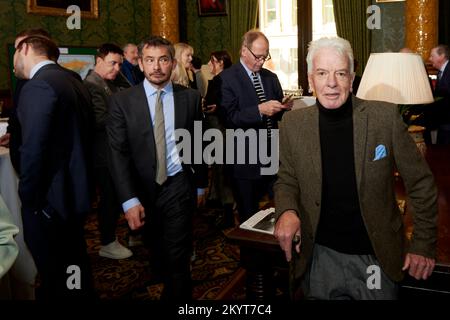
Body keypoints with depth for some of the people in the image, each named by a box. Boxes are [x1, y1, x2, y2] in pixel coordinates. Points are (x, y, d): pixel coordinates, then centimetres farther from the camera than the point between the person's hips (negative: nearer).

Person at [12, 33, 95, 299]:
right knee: (74, 269, 23)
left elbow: (33, 149, -24)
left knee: (56, 279, 6)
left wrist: (27, 197, -12)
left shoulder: (38, 86, -18)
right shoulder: (73, 81, 10)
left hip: (50, 198, -9)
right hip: (75, 192, 9)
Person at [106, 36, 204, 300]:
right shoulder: (123, 101, -6)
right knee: (156, 254, 20)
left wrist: (200, 181, 14)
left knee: (177, 258, -5)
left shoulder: (190, 97, -2)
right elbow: (119, 154, -10)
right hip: (143, 189, 2)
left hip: (179, 186, -1)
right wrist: (129, 200, -18)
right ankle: (173, 285, 47)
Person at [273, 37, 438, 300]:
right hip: (320, 255, 1)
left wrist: (423, 246, -3)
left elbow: (421, 183, -4)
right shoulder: (293, 124, -6)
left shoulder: (385, 116, -12)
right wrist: (287, 211, -15)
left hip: (377, 257, -1)